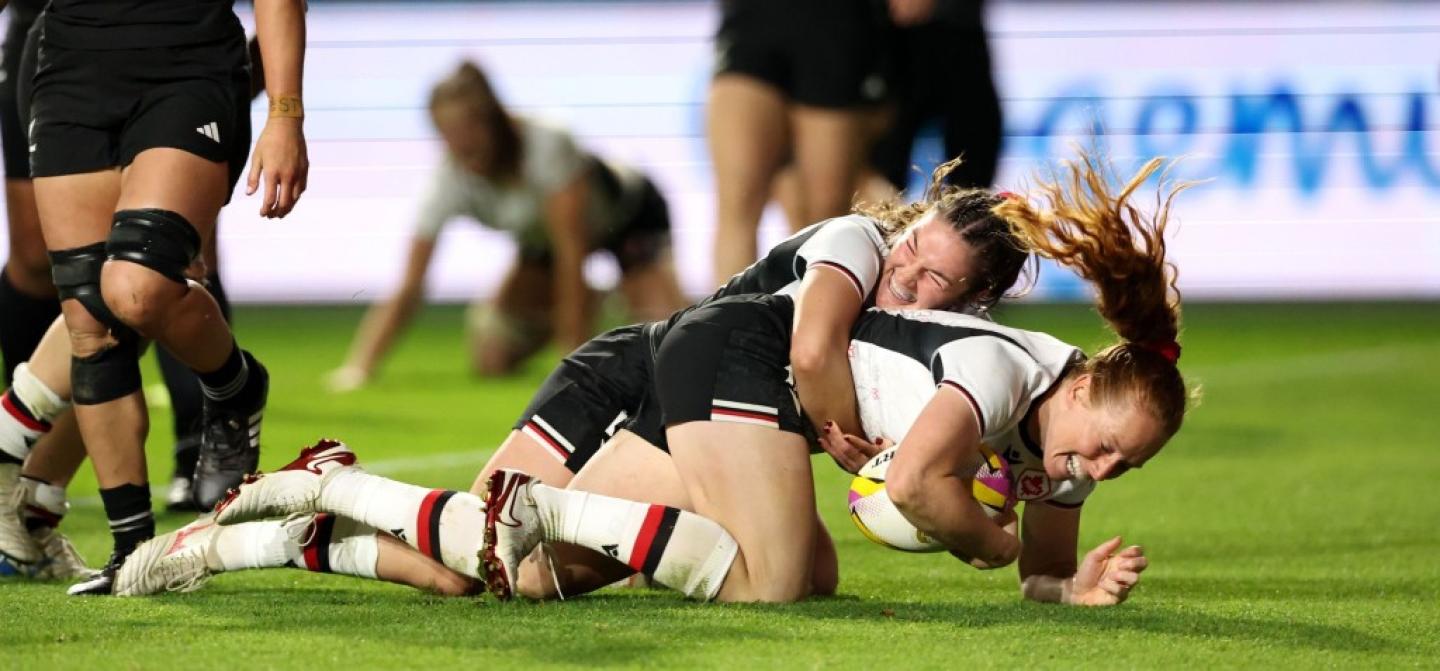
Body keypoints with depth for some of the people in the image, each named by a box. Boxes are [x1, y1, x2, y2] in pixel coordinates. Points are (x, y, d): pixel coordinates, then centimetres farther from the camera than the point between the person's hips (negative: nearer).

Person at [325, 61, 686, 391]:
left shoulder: (547, 145, -39)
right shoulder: (452, 180, -28)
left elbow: (571, 255, -37)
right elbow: (408, 290, -29)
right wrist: (358, 366, -42)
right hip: (543, 239, 4)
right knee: (490, 361, -13)